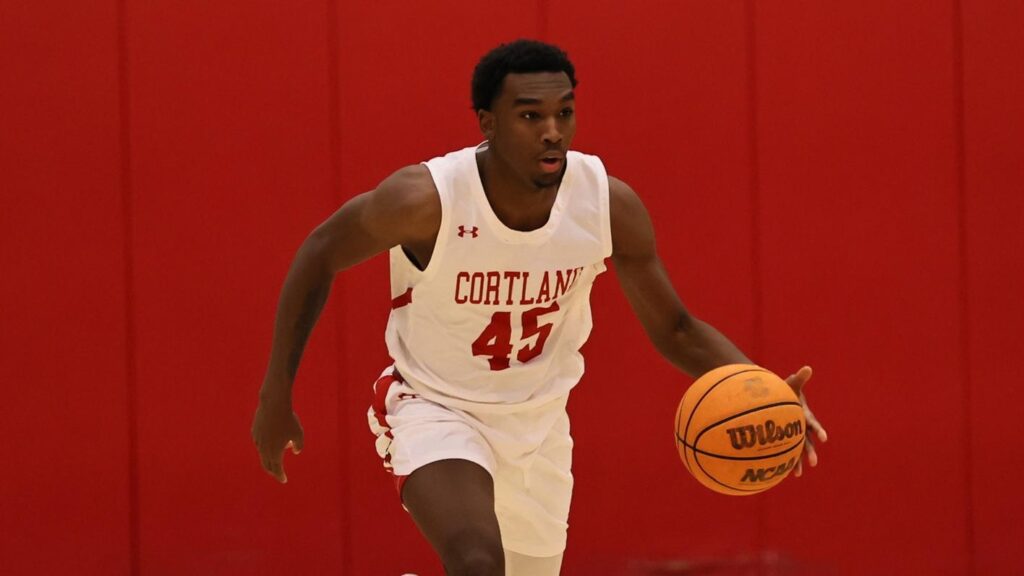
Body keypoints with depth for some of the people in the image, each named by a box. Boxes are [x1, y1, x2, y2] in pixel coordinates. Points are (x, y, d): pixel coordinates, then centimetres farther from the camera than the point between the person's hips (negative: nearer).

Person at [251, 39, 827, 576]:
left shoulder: (609, 204, -18)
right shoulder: (427, 199, -27)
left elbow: (676, 330, -7)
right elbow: (321, 254, -10)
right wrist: (276, 396, -7)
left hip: (538, 419, 5)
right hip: (435, 408, -5)